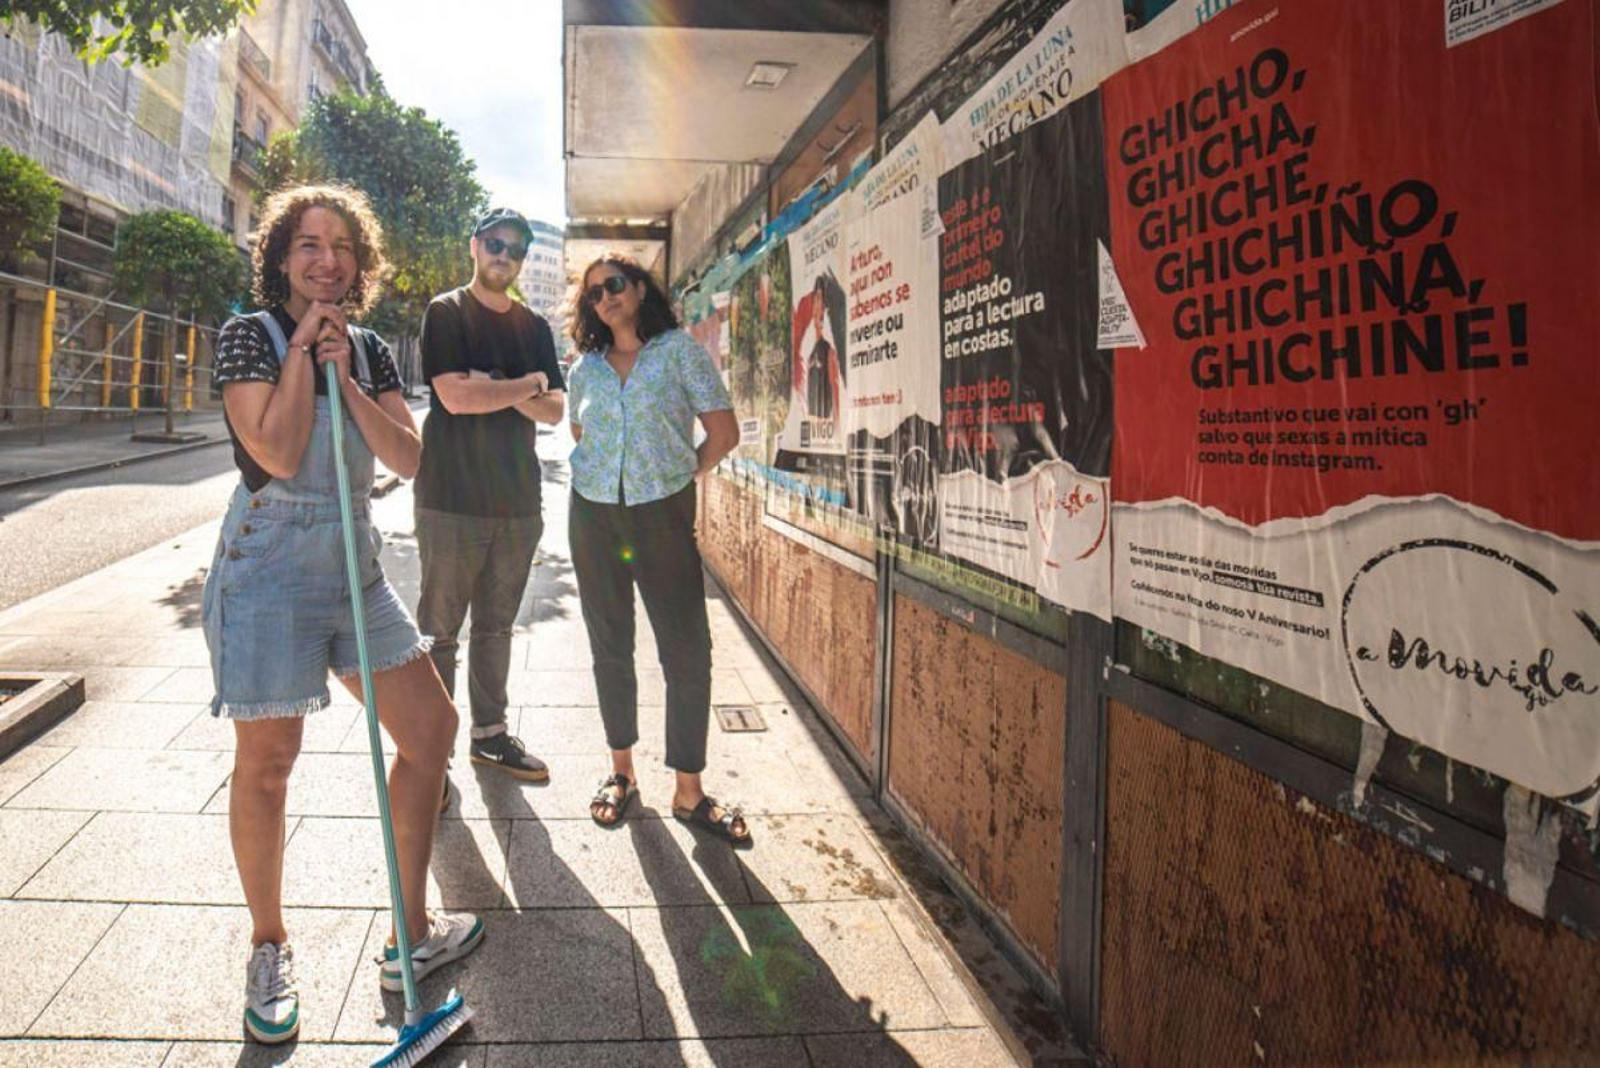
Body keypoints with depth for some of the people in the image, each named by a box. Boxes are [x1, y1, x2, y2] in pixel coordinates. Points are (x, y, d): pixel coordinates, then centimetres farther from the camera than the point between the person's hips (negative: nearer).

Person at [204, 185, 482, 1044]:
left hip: (355, 569, 6)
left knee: (431, 726, 5)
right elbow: (279, 453, -19)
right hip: (270, 569, -6)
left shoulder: (371, 352, 10)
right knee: (266, 763, 3)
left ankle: (412, 936, 19)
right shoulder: (249, 335, -6)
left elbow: (409, 458, -1)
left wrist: (345, 379, -9)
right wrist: (303, 349, -12)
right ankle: (268, 949, 25)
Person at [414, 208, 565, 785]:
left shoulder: (534, 327, 15)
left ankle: (490, 733, 24)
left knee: (496, 627, 13)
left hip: (517, 499, 5)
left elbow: (555, 410, 7)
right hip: (453, 498, -5)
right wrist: (526, 386, -5)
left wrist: (495, 391, -10)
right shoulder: (446, 312, -1)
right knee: (439, 629, 1)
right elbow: (455, 396, -15)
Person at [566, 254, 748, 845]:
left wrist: (678, 479, 1)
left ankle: (688, 791, 5)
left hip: (663, 514, -3)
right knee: (610, 647, 10)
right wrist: (609, 477, 12)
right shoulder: (585, 368, 10)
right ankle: (621, 770, 24)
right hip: (594, 514, 4)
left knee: (688, 651, -5)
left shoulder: (680, 350, -1)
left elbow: (723, 433, -3)